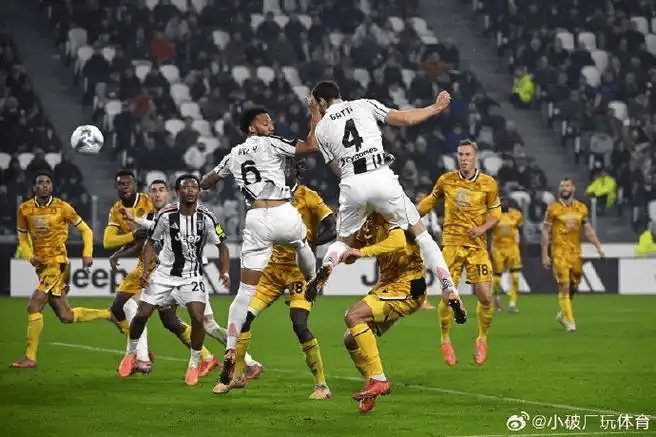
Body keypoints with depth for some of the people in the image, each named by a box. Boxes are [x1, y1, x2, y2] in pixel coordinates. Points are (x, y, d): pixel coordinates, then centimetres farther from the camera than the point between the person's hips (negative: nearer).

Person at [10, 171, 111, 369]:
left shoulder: (62, 207, -5)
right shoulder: (24, 209, 6)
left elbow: (86, 230, 4)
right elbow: (22, 237, 16)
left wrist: (87, 254, -10)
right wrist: (30, 256, -2)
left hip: (58, 264, -6)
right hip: (42, 265, 6)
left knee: (34, 306, -16)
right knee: (66, 316, 8)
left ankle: (30, 357, -9)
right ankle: (109, 314, 28)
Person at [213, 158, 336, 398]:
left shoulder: (308, 197, -9)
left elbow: (332, 230, -14)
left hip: (298, 270, -6)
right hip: (273, 269, 6)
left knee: (300, 326, -19)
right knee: (243, 316, 0)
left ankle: (321, 385, -8)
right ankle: (237, 375, 17)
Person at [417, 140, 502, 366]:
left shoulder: (488, 184, 1)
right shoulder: (446, 180, 3)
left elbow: (496, 212, 10)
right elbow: (430, 201, 19)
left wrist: (483, 227, -8)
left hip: (477, 244, 0)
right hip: (452, 243, 0)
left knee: (485, 296, -8)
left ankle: (482, 339, 16)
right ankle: (445, 341, 11)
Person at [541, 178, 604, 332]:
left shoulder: (581, 208, 10)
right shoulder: (553, 208, -1)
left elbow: (588, 229, 15)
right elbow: (546, 233, 0)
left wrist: (598, 247, 4)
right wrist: (545, 255, -4)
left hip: (575, 252, 4)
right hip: (559, 252, -4)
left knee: (574, 287, 8)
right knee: (564, 286, -10)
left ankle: (562, 315, 29)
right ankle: (569, 320, -4)